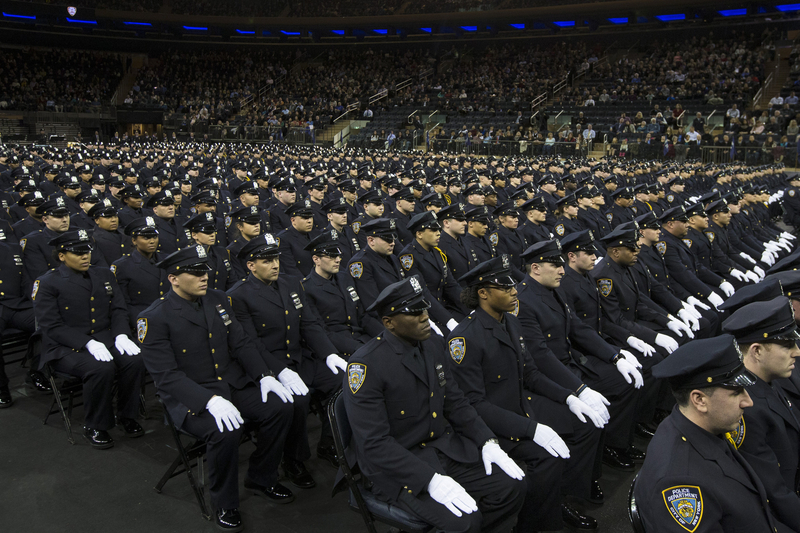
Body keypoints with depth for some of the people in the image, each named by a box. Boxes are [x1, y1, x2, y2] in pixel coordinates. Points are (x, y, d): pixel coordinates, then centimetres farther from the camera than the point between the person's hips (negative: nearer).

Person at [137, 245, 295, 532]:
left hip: (233, 384, 6)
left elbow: (241, 343, 7)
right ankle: (224, 503, -3)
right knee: (226, 431, -32)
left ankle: (261, 478, 12)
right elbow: (167, 376, -20)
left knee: (280, 407, -12)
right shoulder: (153, 318, -14)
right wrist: (210, 400, -32)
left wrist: (264, 376, -9)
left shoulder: (217, 299, 6)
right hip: (190, 398, -6)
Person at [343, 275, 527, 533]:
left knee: (512, 486, -7)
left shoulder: (434, 343, 3)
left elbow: (456, 401, 10)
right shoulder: (366, 365, -21)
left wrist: (487, 442, -4)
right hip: (397, 464, -7)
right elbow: (374, 443, -23)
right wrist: (431, 479, -29)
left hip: (444, 443, 7)